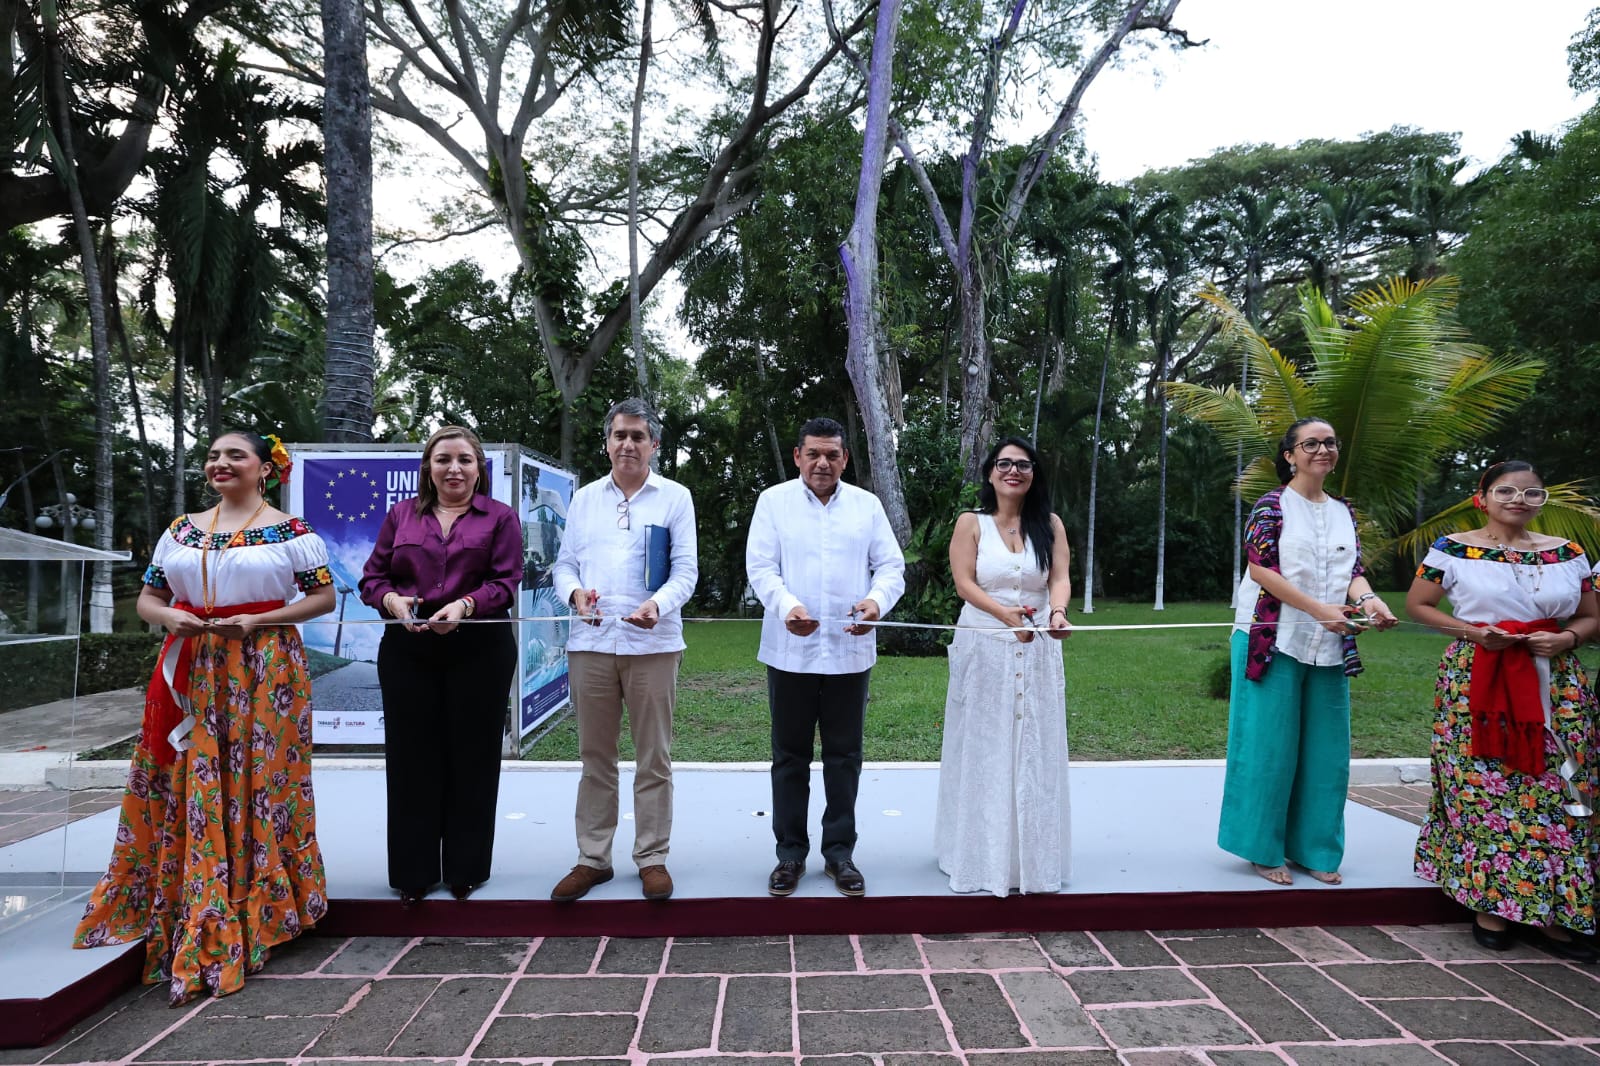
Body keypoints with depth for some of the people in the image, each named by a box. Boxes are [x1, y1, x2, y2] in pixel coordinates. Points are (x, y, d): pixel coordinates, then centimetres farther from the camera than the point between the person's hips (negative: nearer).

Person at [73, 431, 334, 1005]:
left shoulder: (291, 532, -1)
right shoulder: (180, 530, 13)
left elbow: (324, 596, -3)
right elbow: (147, 597, 15)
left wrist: (259, 620, -13)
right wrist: (168, 617, -7)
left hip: (264, 672, -4)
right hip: (190, 673, 4)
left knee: (257, 786, -1)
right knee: (185, 790, 5)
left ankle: (255, 913, 10)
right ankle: (179, 918, 20)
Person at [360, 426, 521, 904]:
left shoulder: (500, 517, 6)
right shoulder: (401, 515, 13)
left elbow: (505, 583, -3)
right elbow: (372, 577, 11)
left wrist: (465, 605, -21)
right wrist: (391, 600, -11)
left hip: (479, 649, -2)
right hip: (407, 649, 2)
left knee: (472, 756, 5)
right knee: (412, 757, 5)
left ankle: (465, 869, 19)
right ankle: (414, 871, 18)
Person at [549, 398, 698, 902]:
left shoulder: (675, 497, 5)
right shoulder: (584, 498, 14)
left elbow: (686, 569, 0)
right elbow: (565, 563, 13)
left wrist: (659, 604, -20)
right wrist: (574, 592, -9)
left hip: (652, 644, -2)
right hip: (591, 643, 3)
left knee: (653, 758, 4)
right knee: (595, 757, 9)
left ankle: (652, 858, 16)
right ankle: (592, 858, 20)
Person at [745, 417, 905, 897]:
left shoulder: (867, 505, 8)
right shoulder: (773, 501, 3)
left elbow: (891, 566, 4)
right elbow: (760, 566, -5)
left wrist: (877, 600, -18)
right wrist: (786, 604, -24)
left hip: (850, 650, 1)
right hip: (790, 650, -1)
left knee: (844, 756, 9)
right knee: (790, 755, 8)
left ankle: (840, 852, 22)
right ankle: (790, 853, 21)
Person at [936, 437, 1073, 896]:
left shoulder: (1050, 525, 8)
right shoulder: (971, 523, 2)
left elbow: (1060, 578, -3)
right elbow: (964, 583, -7)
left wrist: (1058, 612, -26)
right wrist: (1005, 613, -24)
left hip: (1037, 652, 2)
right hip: (984, 650, -2)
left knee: (1034, 752, 5)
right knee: (983, 753, 3)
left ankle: (1032, 857, 16)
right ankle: (981, 857, 13)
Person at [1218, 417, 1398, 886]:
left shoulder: (1344, 512, 14)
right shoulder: (1272, 505, -3)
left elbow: (1353, 570, 8)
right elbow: (1261, 569, -11)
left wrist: (1368, 598, -15)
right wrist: (1320, 609, -18)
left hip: (1328, 646, 5)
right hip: (1274, 639, -5)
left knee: (1324, 750, 7)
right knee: (1270, 746, -2)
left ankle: (1314, 849, 20)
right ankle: (1264, 849, 11)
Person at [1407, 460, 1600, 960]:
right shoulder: (1453, 550, 0)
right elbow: (1417, 605, 2)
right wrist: (1473, 632, -11)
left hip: (1555, 688, 3)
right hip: (1475, 684, -3)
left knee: (1553, 792, 1)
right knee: (1482, 789, -3)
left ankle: (1548, 911, 12)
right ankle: (1488, 902, 11)